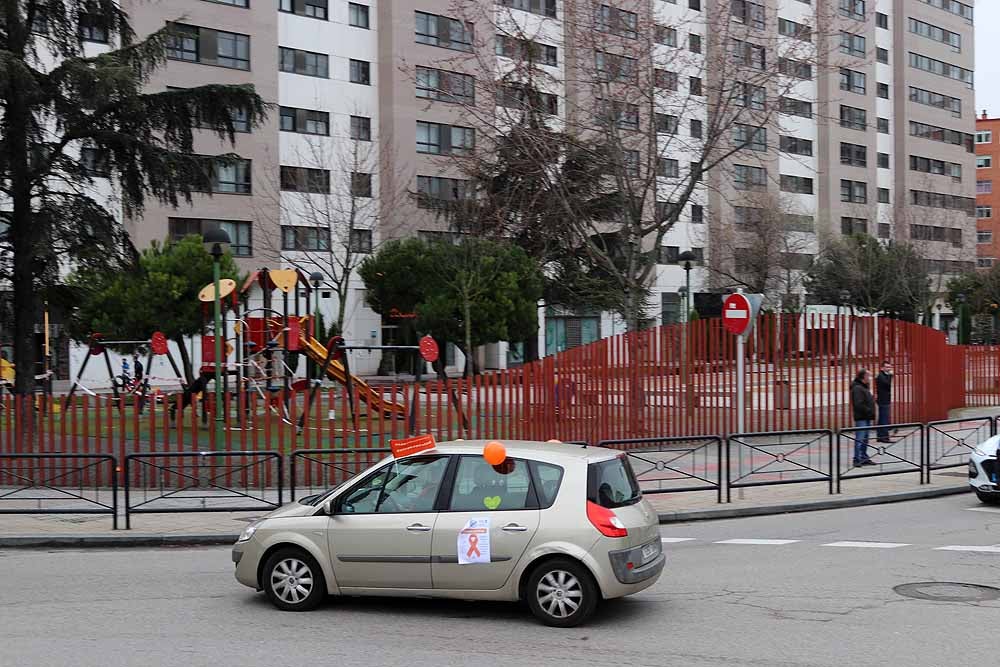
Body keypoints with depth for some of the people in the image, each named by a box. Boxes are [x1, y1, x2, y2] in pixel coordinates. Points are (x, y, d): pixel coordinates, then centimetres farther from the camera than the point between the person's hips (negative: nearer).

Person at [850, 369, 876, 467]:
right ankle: (858, 459, -6)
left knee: (865, 439, 15)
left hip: (866, 418, 10)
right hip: (861, 418, -10)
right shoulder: (857, 388, -15)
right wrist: (869, 411, -17)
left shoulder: (864, 387, 18)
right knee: (860, 439, -8)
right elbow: (859, 404, -23)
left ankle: (864, 458, 21)